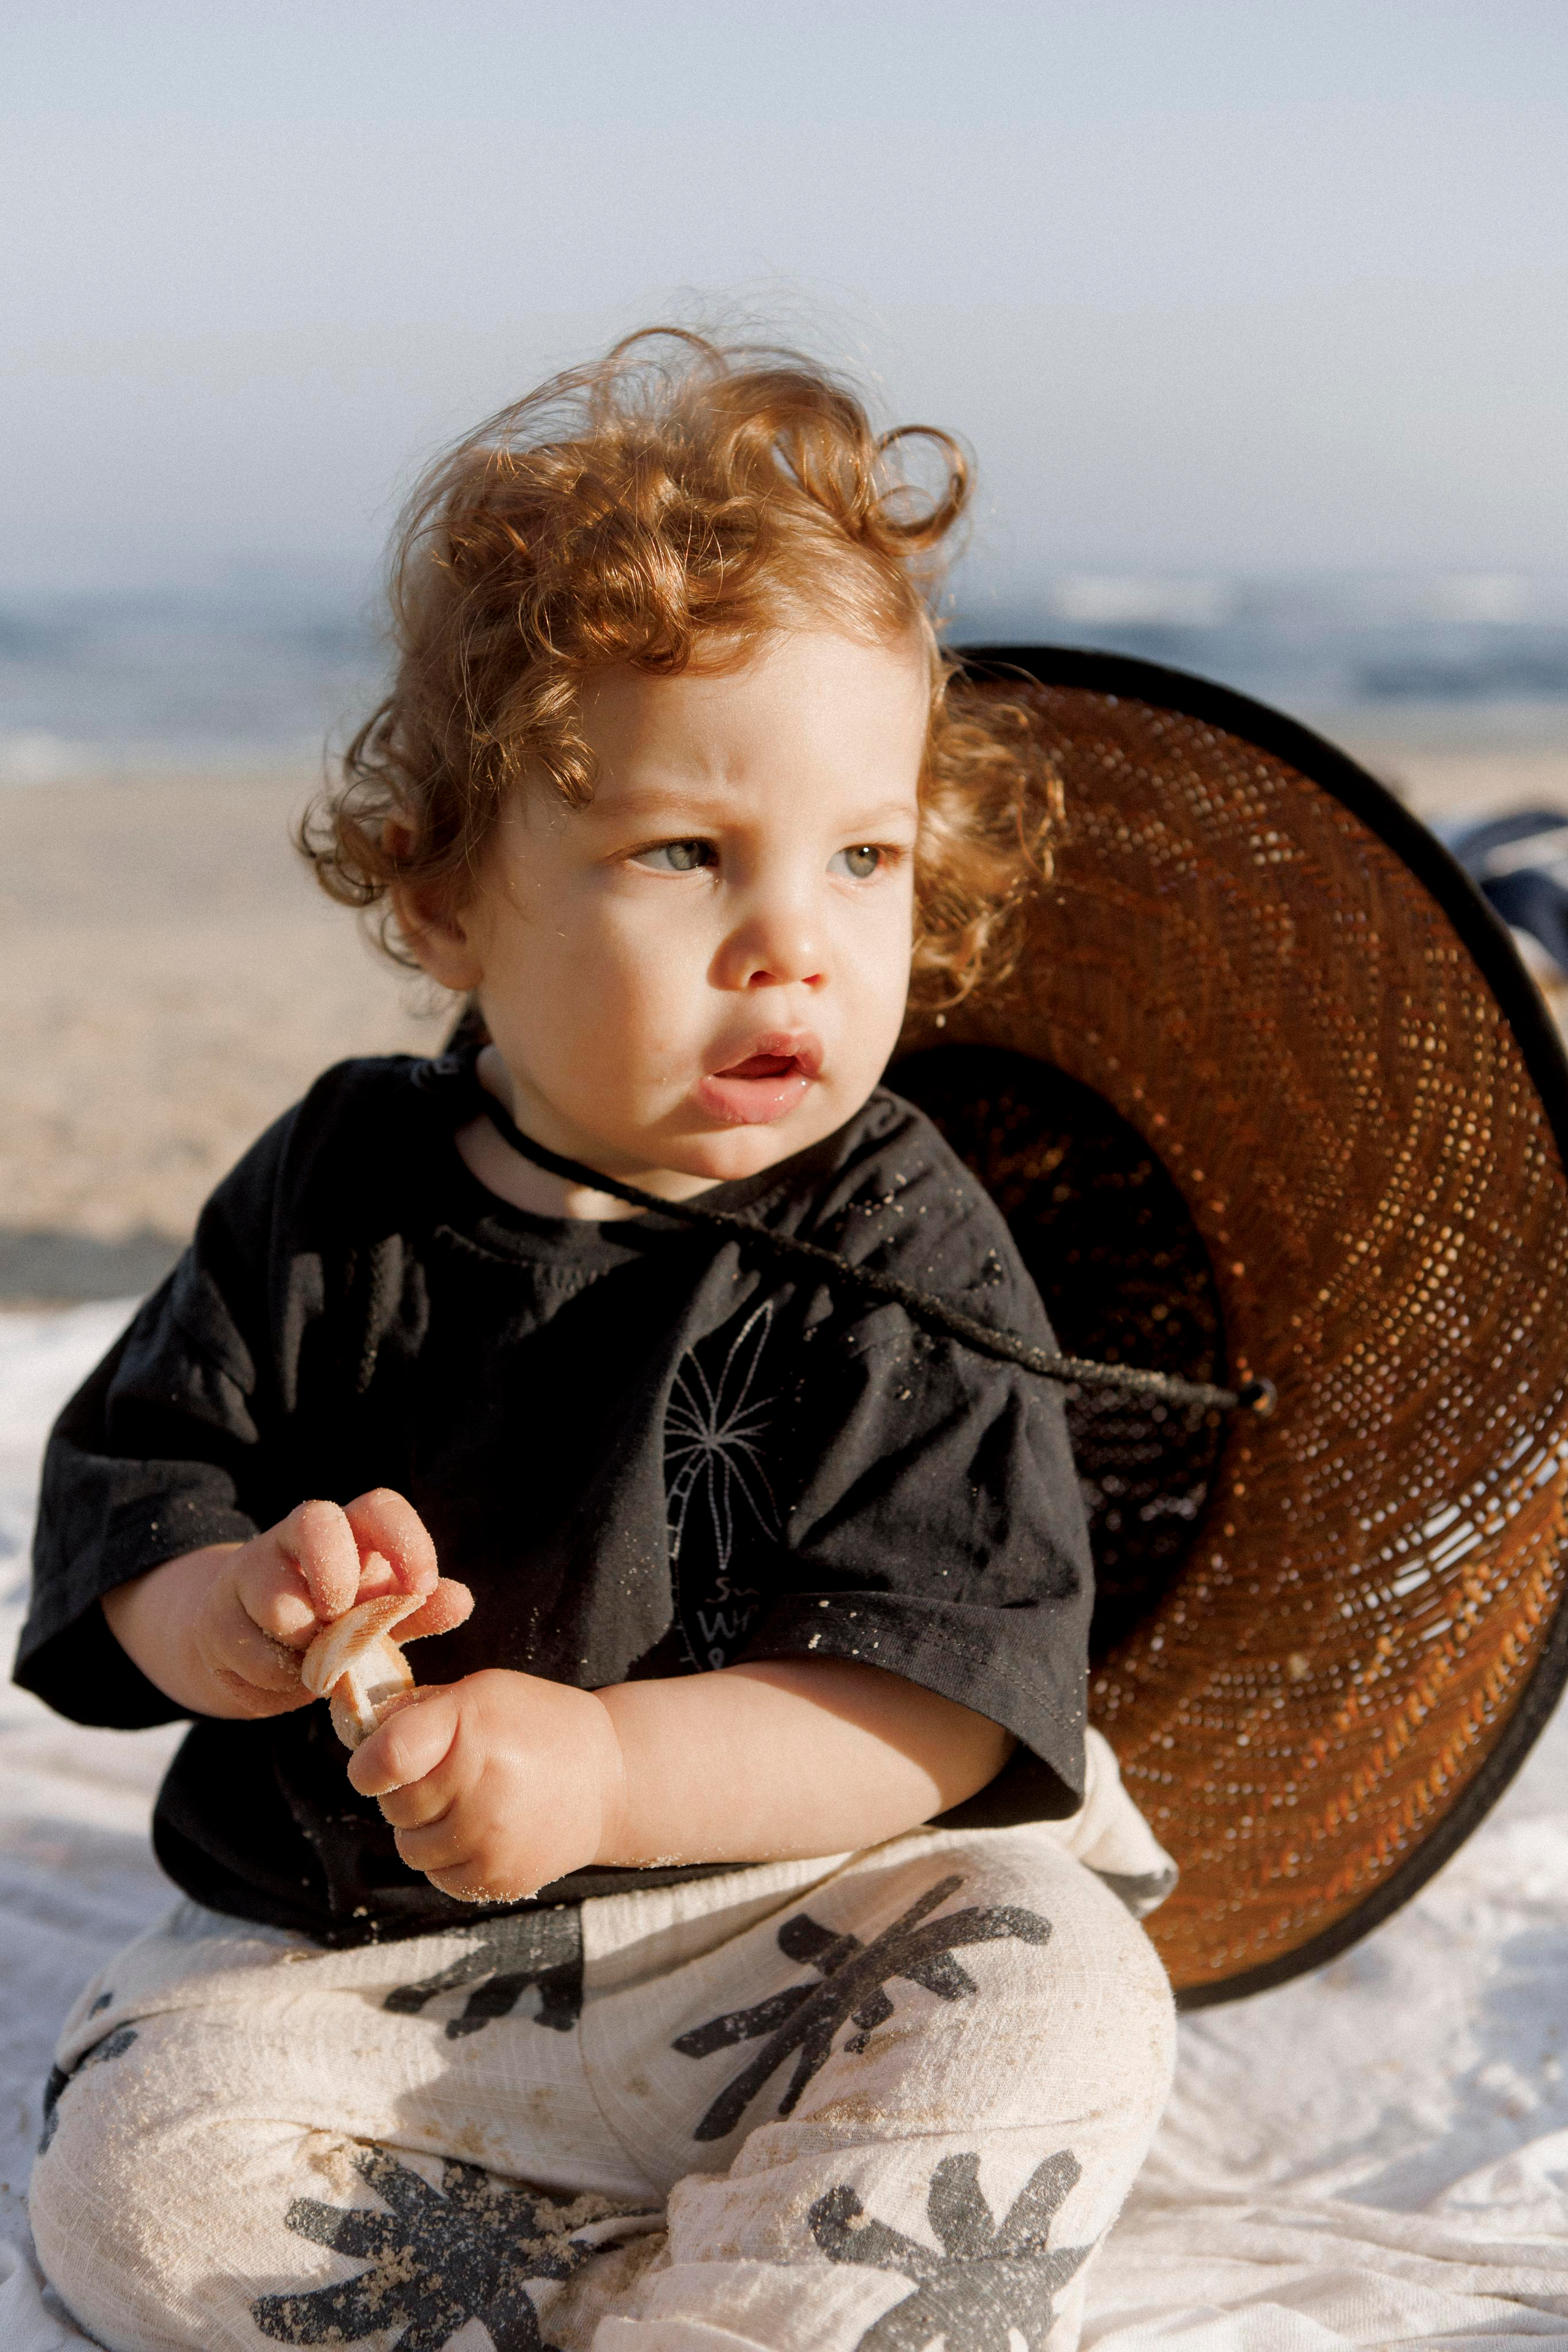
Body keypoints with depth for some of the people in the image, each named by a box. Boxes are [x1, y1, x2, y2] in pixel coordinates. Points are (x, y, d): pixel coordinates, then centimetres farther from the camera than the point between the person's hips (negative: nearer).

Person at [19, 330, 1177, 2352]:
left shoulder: (898, 1253, -10)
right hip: (352, 1948, 3)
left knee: (1055, 2011, -28)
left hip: (787, 1918, -2)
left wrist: (607, 1770, -30)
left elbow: (948, 1694, -17)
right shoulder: (341, 1194, -1)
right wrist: (232, 1608, -20)